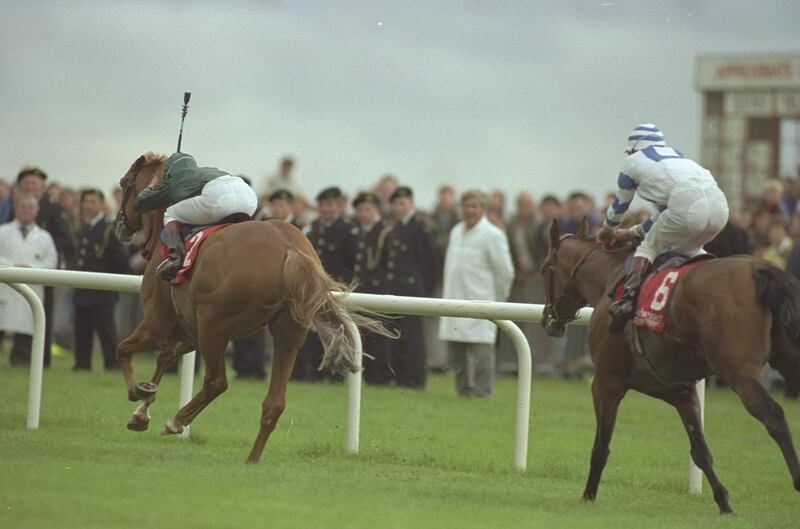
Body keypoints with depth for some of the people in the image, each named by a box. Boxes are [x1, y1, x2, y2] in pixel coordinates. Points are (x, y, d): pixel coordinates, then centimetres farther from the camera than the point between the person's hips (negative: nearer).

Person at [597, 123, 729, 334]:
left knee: (649, 246, 12)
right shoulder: (675, 156, 38)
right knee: (689, 249, 30)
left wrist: (608, 230, 53)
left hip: (687, 205, -6)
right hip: (719, 205, 6)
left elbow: (619, 206, 33)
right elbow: (664, 214, 43)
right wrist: (630, 233, 52)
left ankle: (628, 299, -5)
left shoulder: (633, 162, 20)